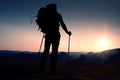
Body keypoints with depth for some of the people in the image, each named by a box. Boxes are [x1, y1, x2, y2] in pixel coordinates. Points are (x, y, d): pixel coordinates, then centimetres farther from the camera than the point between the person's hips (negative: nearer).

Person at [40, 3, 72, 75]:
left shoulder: (47, 15, 14)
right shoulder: (57, 15, 3)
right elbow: (62, 24, -2)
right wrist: (67, 32, 6)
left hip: (48, 35, 5)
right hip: (55, 35, -4)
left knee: (46, 51, 10)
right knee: (54, 52, -6)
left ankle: (42, 68, 8)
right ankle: (53, 70, -10)